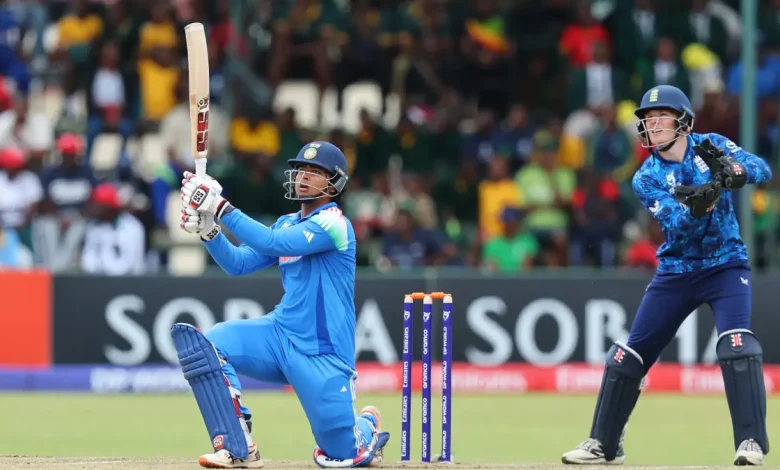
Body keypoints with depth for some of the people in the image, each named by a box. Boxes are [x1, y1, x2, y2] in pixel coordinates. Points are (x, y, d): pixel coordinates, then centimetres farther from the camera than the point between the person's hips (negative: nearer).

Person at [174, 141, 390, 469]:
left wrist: (221, 207, -27)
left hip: (321, 355, -6)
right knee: (204, 344, -20)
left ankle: (367, 428, 33)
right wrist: (208, 228, -8)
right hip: (281, 336, 6)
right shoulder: (287, 224, 13)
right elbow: (237, 263, 9)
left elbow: (272, 243, -25)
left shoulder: (333, 224, -12)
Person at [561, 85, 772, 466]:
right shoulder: (646, 178, -5)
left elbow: (762, 170, -20)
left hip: (725, 265, -2)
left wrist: (731, 171, -41)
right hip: (676, 272, 3)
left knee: (736, 344, -24)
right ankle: (603, 444, 14)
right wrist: (700, 203, -41)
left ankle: (751, 442, -22)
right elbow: (676, 223, -20)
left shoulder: (712, 147, -6)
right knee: (631, 353, 1)